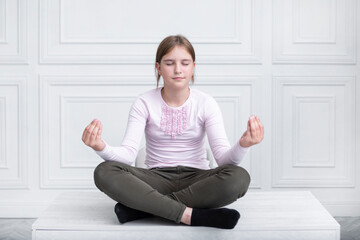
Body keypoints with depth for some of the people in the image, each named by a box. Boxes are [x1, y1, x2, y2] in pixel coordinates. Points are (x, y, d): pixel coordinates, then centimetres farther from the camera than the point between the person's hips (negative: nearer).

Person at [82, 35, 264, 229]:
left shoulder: (205, 103, -2)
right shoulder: (144, 103, -1)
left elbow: (223, 156, -12)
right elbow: (128, 153, -12)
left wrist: (243, 145, -36)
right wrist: (101, 148, -34)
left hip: (195, 179, 0)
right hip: (156, 179, 0)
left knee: (239, 177, -32)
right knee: (104, 172, -28)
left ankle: (141, 207, -26)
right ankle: (192, 215, -32)